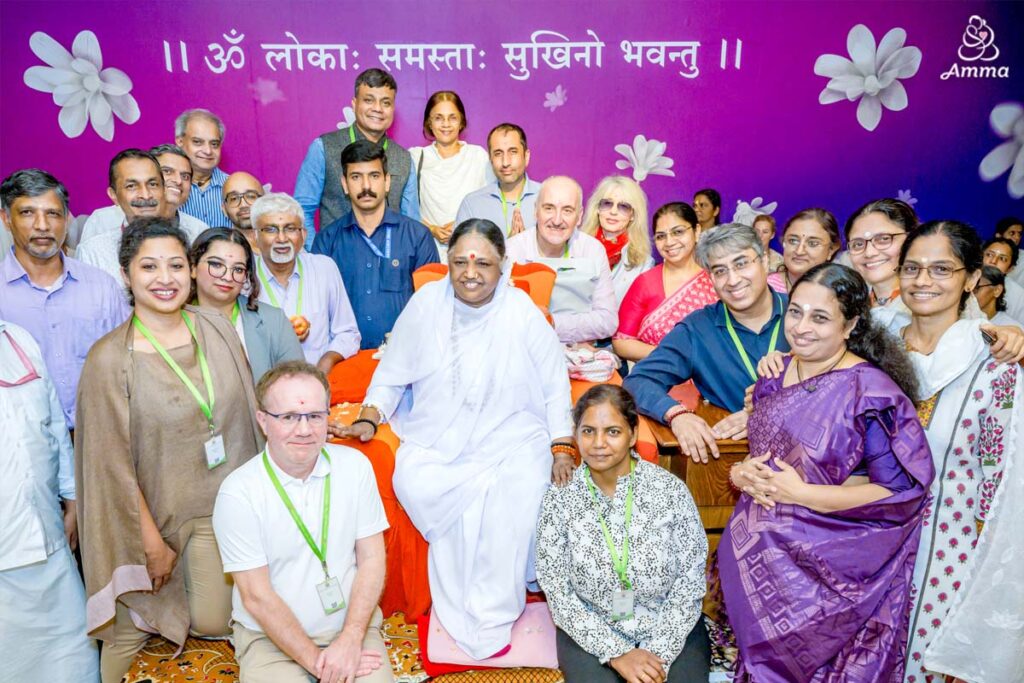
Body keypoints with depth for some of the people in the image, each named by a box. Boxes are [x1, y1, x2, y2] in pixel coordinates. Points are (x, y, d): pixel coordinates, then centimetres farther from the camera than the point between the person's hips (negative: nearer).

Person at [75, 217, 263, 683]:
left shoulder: (217, 328, -3)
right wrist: (152, 542, -8)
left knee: (214, 620, 8)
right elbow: (114, 462, -11)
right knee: (137, 627, 2)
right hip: (163, 510, -3)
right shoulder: (109, 359, -14)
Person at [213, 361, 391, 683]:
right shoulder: (238, 493, -13)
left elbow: (371, 558, -1)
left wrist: (350, 639, -11)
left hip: (352, 623, 2)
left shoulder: (355, 465, -4)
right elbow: (256, 596, -11)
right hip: (271, 636, -1)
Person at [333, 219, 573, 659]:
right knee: (413, 482, -28)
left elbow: (554, 386, 4)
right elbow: (392, 374, 8)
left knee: (520, 492, -29)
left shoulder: (523, 313, -2)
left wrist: (561, 446, -4)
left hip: (510, 438, -1)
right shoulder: (426, 303, 1)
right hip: (436, 438, 2)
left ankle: (488, 621, -5)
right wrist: (368, 418, -6)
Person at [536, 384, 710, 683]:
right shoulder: (559, 498, -10)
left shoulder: (671, 489, -10)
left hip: (673, 628, 1)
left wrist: (659, 653, -13)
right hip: (590, 632, 0)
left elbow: (691, 579, -5)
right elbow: (558, 593, -7)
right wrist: (616, 654, -14)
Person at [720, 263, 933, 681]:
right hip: (763, 548, 5)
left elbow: (902, 491, -17)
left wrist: (800, 493, -18)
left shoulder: (871, 392, -15)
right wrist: (741, 473, -8)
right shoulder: (778, 373, 3)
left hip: (829, 564, -5)